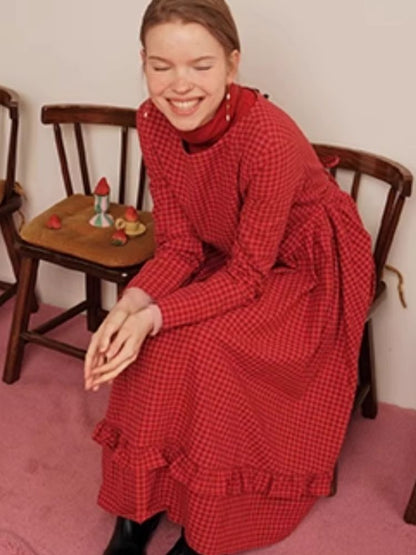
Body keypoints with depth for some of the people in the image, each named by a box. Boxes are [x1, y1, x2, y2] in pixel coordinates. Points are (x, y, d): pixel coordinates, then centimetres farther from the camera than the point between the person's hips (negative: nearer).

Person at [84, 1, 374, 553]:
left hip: (310, 269, -5)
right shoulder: (154, 122, -15)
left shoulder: (269, 137, -33)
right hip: (228, 255, 6)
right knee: (152, 348, -16)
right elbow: (180, 246, -9)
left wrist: (153, 317, -36)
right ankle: (138, 508, 4)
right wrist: (129, 305, -26)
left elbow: (247, 277, -26)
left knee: (207, 350, -25)